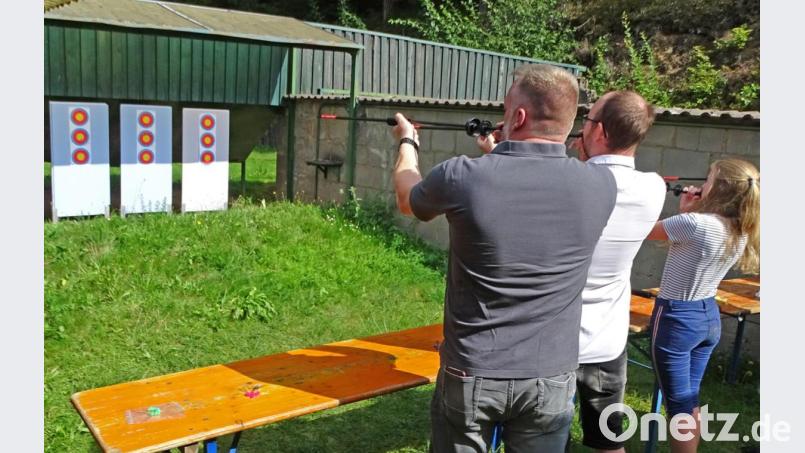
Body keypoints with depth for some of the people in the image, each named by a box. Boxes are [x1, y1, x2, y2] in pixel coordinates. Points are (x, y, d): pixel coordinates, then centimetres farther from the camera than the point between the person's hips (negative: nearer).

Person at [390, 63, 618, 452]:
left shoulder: (463, 177, -19)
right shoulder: (600, 185, -11)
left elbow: (407, 197, 5)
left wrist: (407, 142, 24)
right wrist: (504, 150, 26)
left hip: (471, 376, -1)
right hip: (550, 380, 2)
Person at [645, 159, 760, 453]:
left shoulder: (694, 223, -25)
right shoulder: (742, 232, 0)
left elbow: (646, 231, -14)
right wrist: (689, 212, 2)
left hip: (677, 318, -8)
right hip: (709, 316, 8)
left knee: (679, 404, 4)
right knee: (690, 399, 21)